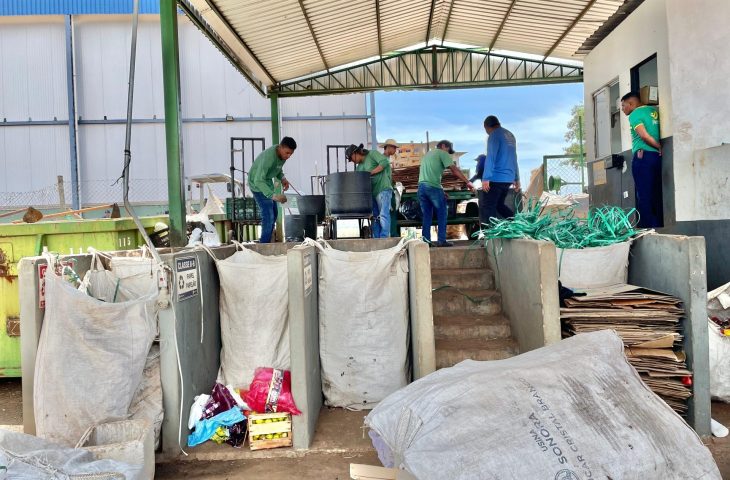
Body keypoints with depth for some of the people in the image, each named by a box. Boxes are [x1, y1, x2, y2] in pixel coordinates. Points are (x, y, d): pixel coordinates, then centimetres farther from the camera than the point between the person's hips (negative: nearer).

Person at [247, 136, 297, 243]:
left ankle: (266, 242, 24)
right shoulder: (268, 157, -35)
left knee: (274, 213, 13)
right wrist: (273, 196, -52)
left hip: (268, 181, 9)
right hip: (258, 184, -9)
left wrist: (282, 178, -9)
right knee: (268, 215, -14)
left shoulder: (283, 154, -9)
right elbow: (258, 181, -41)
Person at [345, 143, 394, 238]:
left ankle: (384, 238, -15)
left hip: (383, 189, -8)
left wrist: (371, 172, -14)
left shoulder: (372, 154, -1)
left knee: (383, 215, -12)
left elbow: (385, 162, -14)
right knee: (375, 217, 5)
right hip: (371, 192, 8)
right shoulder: (359, 167, 18)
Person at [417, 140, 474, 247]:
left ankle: (426, 241, 9)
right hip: (433, 187, -7)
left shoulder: (427, 155, 28)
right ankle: (441, 240, 0)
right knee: (442, 214, 3)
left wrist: (440, 190, 24)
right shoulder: (442, 153, 4)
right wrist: (467, 182, -5)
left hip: (421, 186, 7)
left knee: (427, 215, 11)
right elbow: (454, 169, -5)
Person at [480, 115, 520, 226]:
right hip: (508, 178, 9)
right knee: (499, 205, 21)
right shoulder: (510, 135, 19)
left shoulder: (495, 135, -7)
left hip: (496, 178, -9)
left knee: (486, 208, -3)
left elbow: (490, 157, -17)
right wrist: (516, 178, 27)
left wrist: (485, 178, -20)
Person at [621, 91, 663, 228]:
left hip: (643, 156, -7)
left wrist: (660, 147, -4)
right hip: (657, 156, 7)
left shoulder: (634, 115, -3)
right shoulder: (653, 110, 17)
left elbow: (644, 136, -13)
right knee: (657, 196, 8)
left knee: (644, 196, -6)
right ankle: (660, 226, 9)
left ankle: (648, 227, -9)